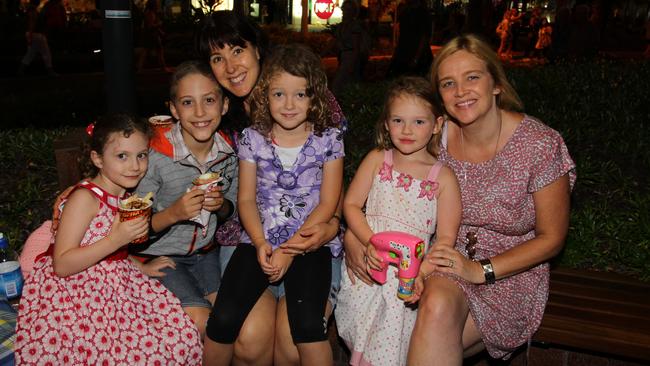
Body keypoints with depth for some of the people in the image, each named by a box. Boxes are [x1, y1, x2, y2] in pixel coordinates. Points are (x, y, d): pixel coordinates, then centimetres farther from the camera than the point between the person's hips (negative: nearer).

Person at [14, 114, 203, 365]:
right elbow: (62, 265, -22)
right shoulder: (84, 198, -17)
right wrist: (115, 240, -29)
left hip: (115, 283, 7)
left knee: (179, 337, -4)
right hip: (76, 294, -7)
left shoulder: (125, 197, 7)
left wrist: (142, 268, 7)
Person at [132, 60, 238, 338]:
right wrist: (174, 213, -33)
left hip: (205, 251, 5)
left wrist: (221, 205, -17)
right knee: (203, 323, -16)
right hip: (160, 255, -4)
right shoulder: (156, 156, -22)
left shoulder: (228, 151, -9)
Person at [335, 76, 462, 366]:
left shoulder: (443, 177, 0)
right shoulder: (376, 160, 6)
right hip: (366, 265, 2)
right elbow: (351, 204, 4)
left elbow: (446, 238, -2)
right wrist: (370, 242, -13)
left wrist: (421, 272, -17)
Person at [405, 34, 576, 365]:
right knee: (437, 304, -31)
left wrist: (481, 270, -17)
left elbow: (551, 238, -6)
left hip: (511, 274, -3)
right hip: (447, 261, 3)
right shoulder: (438, 135, -4)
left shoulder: (540, 144, -14)